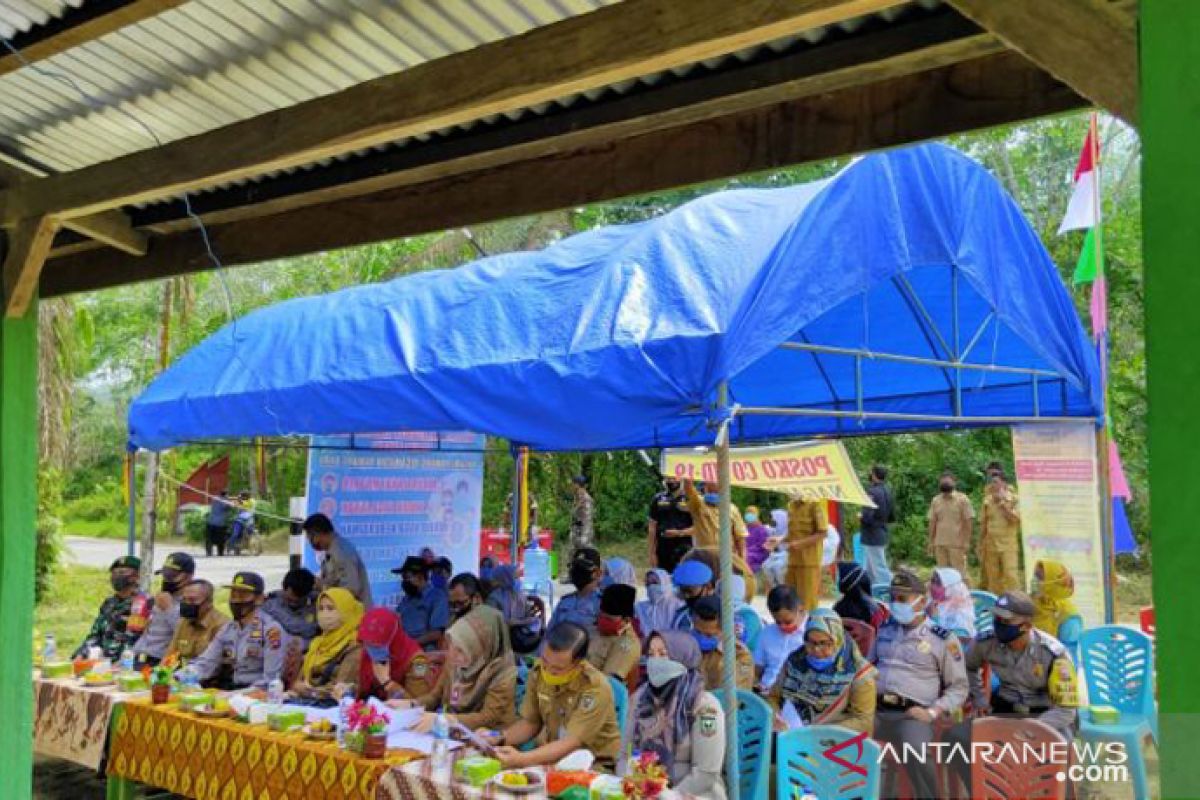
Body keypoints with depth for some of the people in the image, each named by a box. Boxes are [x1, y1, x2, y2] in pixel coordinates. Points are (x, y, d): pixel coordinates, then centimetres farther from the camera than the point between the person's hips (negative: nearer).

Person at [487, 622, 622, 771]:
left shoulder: (595, 688, -24)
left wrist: (521, 759, -39)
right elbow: (530, 722, 6)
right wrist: (499, 739, -12)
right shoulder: (539, 671, -6)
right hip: (553, 755, 6)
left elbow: (570, 744, -27)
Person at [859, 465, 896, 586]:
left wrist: (860, 516, -4)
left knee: (879, 569, -3)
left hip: (872, 536, -9)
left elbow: (867, 517, -24)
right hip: (883, 534, 9)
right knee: (870, 570, 17)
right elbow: (892, 518, 15)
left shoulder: (872, 492, -19)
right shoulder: (888, 491, 8)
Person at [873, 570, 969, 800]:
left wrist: (932, 712, -6)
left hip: (912, 714, -4)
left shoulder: (943, 638, 5)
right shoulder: (885, 629, 19)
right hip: (876, 710, 4)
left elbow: (959, 687, 8)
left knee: (914, 751, -36)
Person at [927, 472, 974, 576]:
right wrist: (931, 542, 7)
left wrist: (966, 541, -11)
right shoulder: (935, 500, 10)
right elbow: (932, 522, 11)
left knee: (959, 573, -4)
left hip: (957, 543, -4)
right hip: (940, 543, 4)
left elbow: (969, 521, -5)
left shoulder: (962, 499, -3)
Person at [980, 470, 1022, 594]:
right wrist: (981, 544, 11)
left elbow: (1015, 519, -15)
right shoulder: (987, 500, 8)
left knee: (1010, 574, -10)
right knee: (992, 576, 5)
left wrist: (1002, 502, -16)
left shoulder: (1012, 499, -2)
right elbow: (983, 524, 13)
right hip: (991, 545, 4)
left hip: (1008, 544, -3)